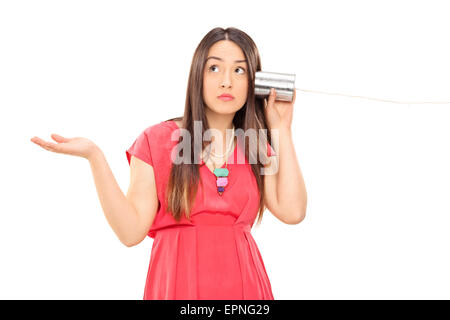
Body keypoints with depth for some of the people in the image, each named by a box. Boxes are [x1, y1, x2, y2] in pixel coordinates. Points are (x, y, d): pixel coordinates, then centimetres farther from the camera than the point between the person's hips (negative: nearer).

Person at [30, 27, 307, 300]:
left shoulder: (257, 148, 6)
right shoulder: (157, 140, -1)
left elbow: (292, 211, -10)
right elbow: (132, 231, -8)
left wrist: (282, 131, -3)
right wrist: (94, 157, -17)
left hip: (243, 281, 3)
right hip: (179, 281, -2)